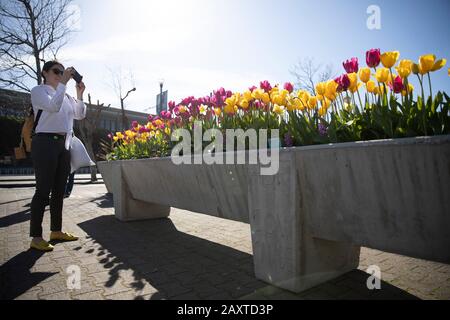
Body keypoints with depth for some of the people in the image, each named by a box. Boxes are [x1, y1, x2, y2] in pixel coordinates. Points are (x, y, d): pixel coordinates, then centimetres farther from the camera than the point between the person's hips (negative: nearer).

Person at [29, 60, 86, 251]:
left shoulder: (65, 95, 19)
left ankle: (56, 230, 18)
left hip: (64, 144, 7)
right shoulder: (38, 91, 0)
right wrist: (63, 83, -16)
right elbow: (53, 106, -19)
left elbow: (80, 115, 14)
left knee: (59, 190, 9)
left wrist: (79, 94, 4)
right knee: (43, 190, -8)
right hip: (46, 142, -7)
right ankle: (36, 237, -1)